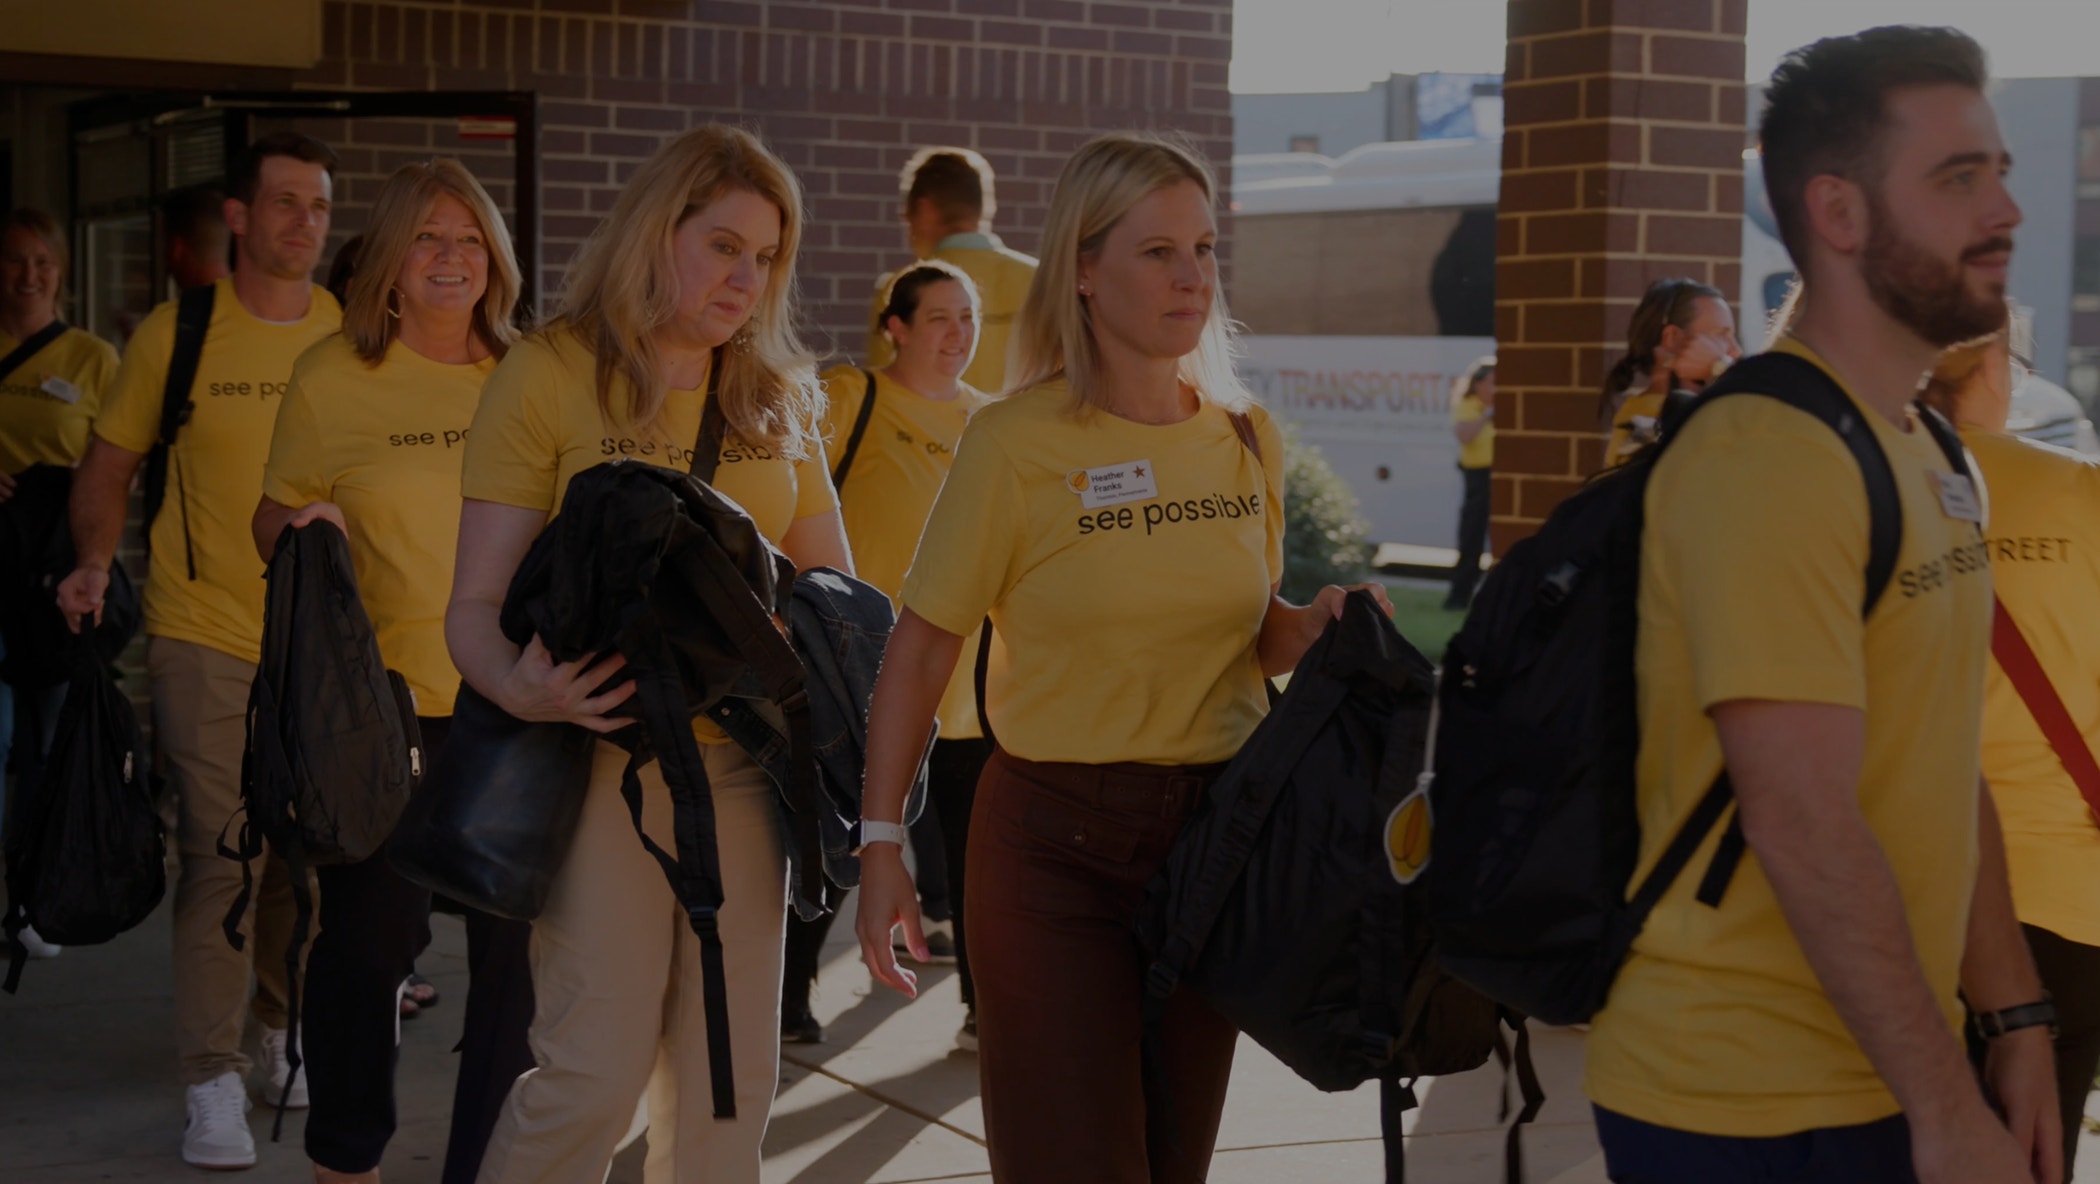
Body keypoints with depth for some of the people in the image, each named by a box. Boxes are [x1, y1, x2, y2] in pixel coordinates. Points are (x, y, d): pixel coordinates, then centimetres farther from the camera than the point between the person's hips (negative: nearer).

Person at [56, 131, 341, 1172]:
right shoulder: (175, 335, -2)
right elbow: (107, 468, 5)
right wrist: (94, 564, -12)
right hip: (206, 636, -3)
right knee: (221, 854, -6)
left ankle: (281, 1029, 33)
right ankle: (212, 1084, 1)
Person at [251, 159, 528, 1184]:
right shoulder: (330, 377, -1)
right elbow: (272, 522, 5)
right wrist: (303, 530, -17)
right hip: (381, 699, -3)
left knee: (519, 933, 7)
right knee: (370, 931, 2)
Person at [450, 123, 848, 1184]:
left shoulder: (779, 395, 13)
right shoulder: (548, 375, -3)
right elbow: (475, 603, -6)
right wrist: (519, 688, -27)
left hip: (744, 763, 5)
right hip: (606, 752, -5)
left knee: (730, 1075, 7)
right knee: (596, 1068, -9)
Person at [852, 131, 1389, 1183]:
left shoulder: (1245, 438, 6)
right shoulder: (1015, 442, -10)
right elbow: (920, 649, -7)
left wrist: (1319, 622, -5)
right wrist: (880, 841, -12)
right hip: (1056, 841, -5)